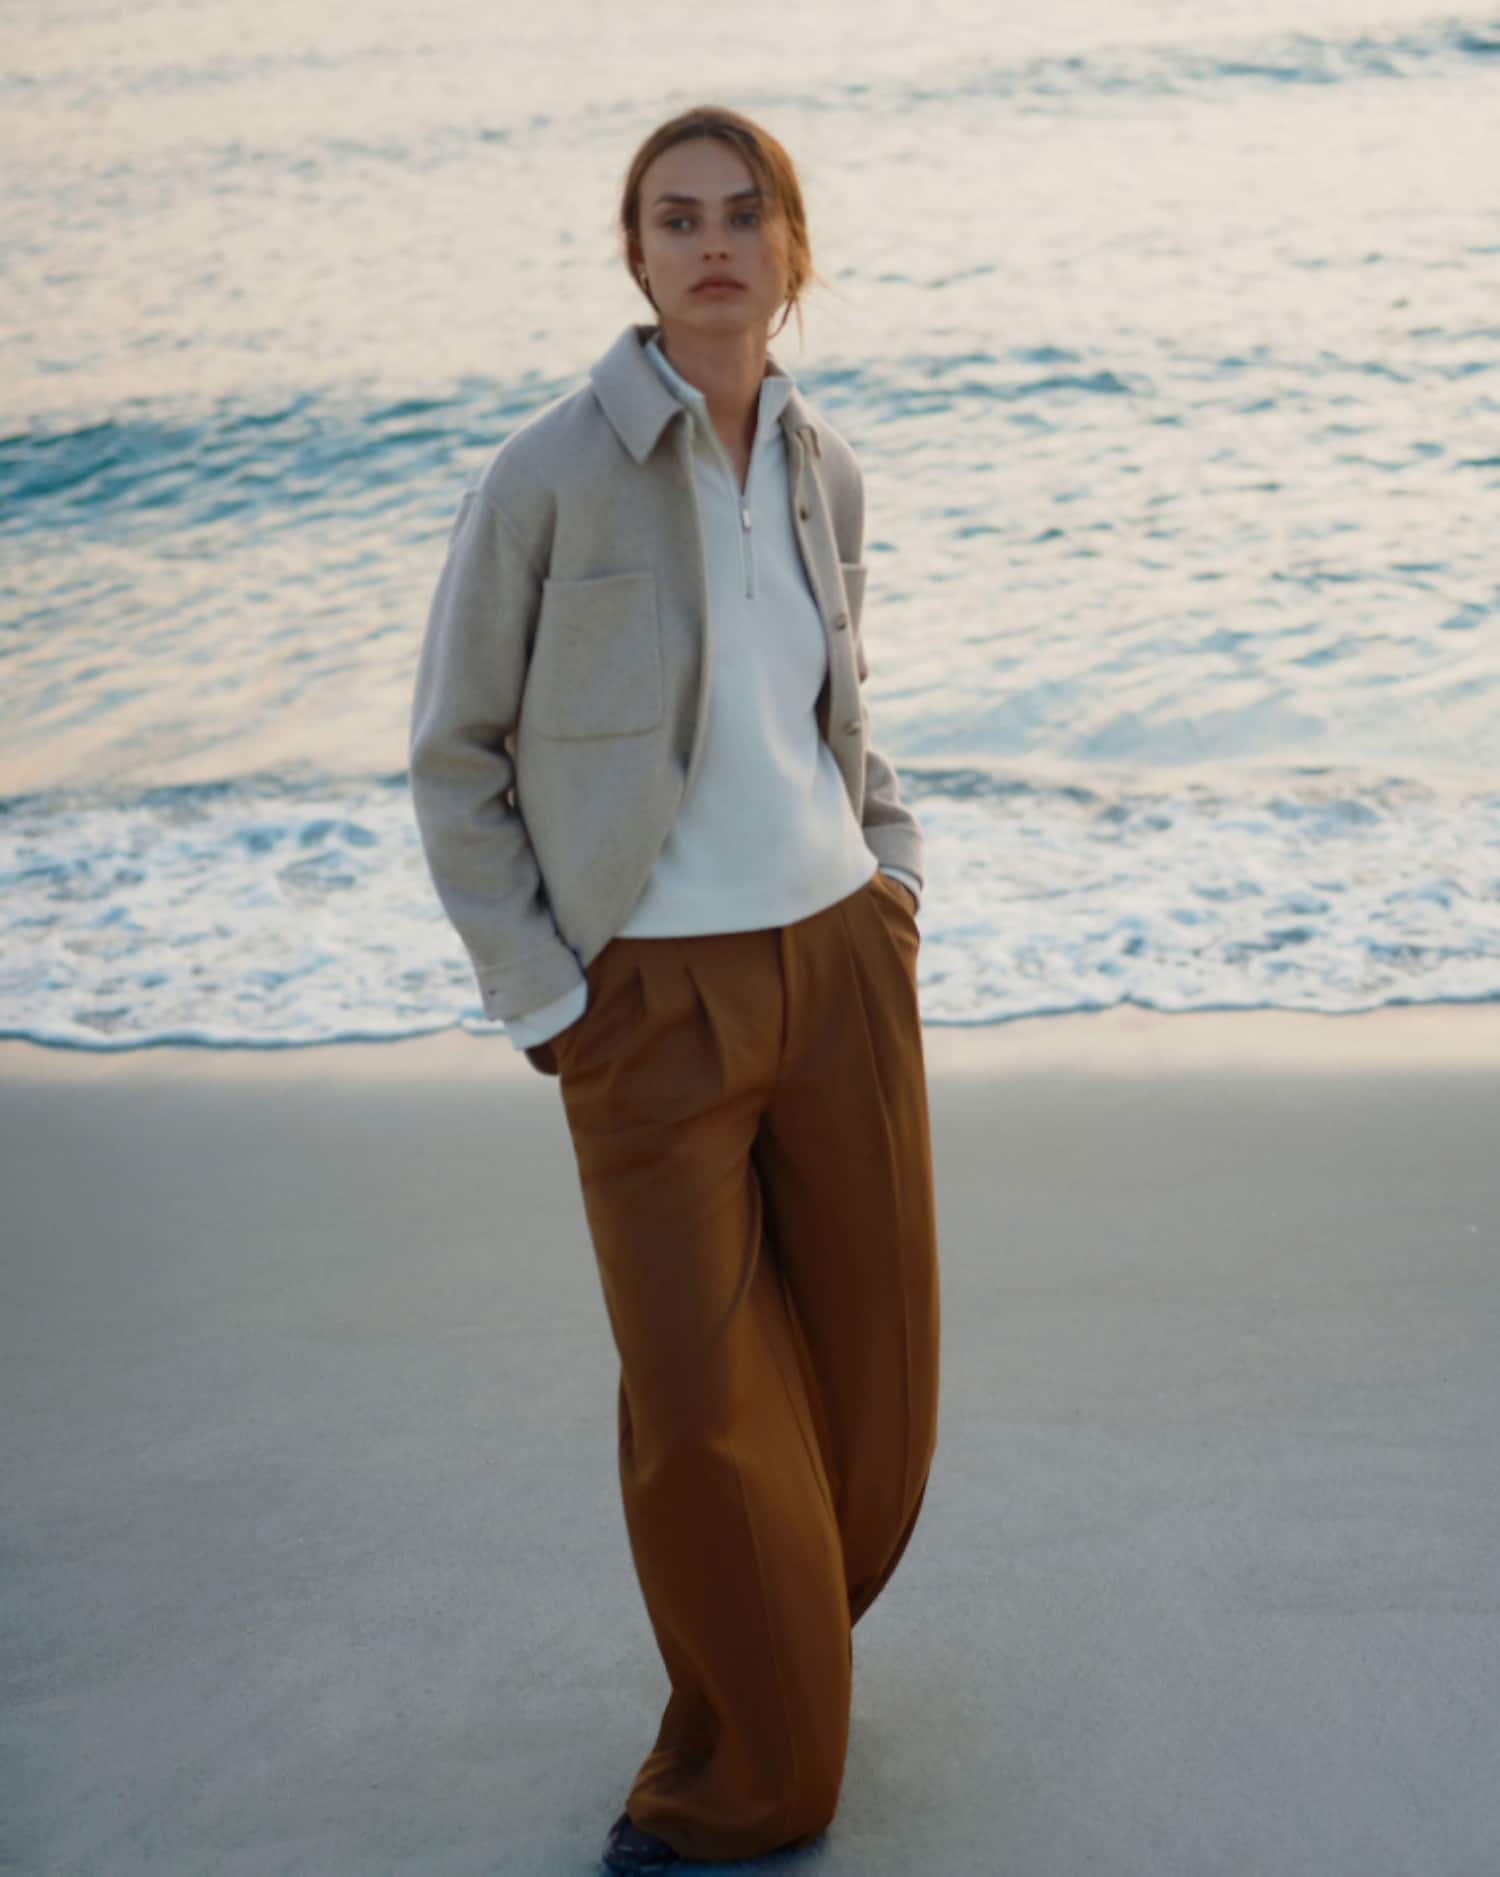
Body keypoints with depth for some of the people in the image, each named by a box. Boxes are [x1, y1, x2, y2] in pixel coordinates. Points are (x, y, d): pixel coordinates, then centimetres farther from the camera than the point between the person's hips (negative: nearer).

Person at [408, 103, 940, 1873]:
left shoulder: (820, 466, 4)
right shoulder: (541, 472, -12)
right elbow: (454, 758, -5)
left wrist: (894, 873, 9)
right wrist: (542, 1008, -8)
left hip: (838, 962, 5)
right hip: (651, 998, -4)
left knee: (866, 1367, 11)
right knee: (701, 1410, -2)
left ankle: (778, 1639, 41)